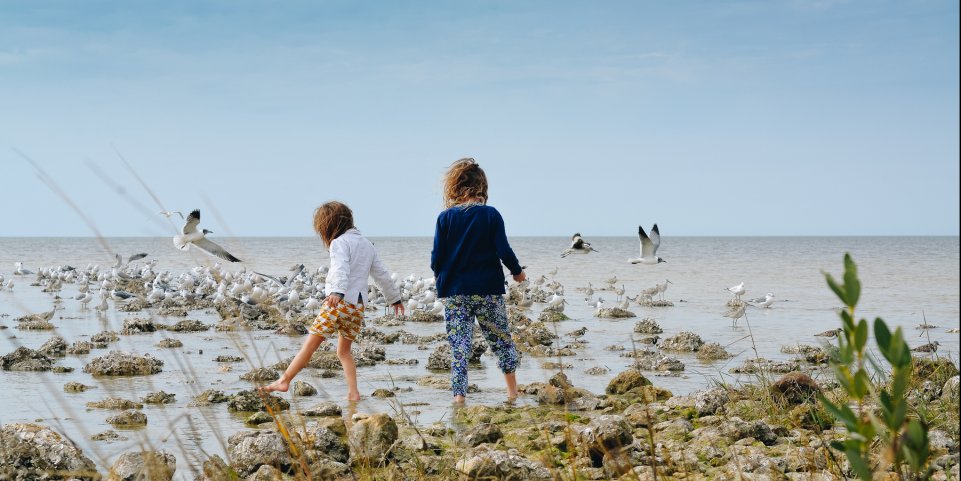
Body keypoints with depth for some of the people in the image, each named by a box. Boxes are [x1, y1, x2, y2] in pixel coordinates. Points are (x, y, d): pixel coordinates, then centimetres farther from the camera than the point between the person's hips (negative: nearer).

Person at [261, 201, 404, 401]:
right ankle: (353, 392, 5)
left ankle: (284, 381, -2)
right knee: (344, 351, 16)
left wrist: (337, 292, -39)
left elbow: (341, 269, -23)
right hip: (358, 305, 7)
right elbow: (382, 274, 27)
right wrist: (394, 298, 39)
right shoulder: (367, 244, 20)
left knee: (310, 343, -4)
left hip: (339, 302, -7)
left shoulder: (339, 242, -4)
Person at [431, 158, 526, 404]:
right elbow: (503, 250, -6)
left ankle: (459, 395, -3)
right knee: (501, 340, 16)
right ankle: (512, 391, 20)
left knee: (459, 347, 4)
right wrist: (517, 271, 12)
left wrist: (439, 275, 19)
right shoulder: (491, 215, -6)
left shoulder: (445, 218, -3)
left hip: (454, 292, 0)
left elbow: (437, 257, -2)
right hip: (488, 290, 0)